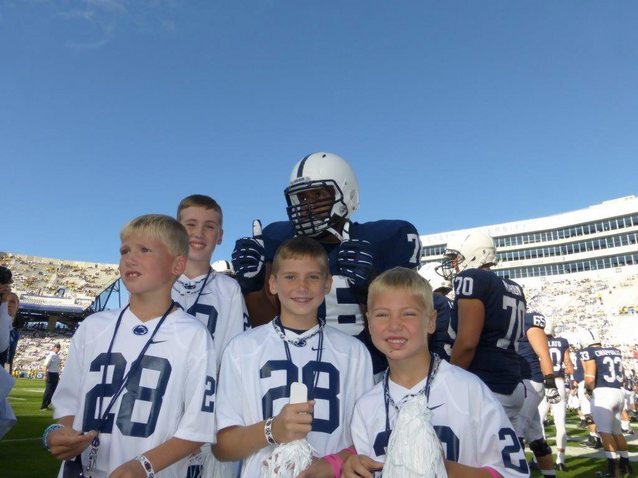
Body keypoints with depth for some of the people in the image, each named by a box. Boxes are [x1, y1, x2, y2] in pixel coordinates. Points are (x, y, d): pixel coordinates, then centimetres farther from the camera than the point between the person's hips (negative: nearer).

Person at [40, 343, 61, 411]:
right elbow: (46, 365, -17)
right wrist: (45, 375, -23)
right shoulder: (51, 355, -11)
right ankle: (43, 406, 3)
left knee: (53, 390, 9)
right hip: (50, 374, -8)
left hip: (56, 375, 8)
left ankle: (46, 405, 18)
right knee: (48, 390, -6)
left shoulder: (57, 355, 14)